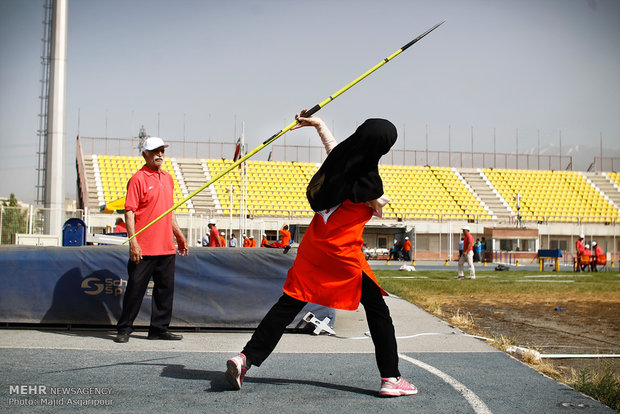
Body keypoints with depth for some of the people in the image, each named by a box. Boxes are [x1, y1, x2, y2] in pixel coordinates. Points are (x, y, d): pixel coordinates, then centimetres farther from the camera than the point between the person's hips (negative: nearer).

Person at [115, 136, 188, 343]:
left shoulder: (168, 178, 16)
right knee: (135, 288, -1)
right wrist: (132, 241, -19)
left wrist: (179, 235, 22)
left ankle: (160, 328, 19)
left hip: (167, 247, 7)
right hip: (143, 248, -7)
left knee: (166, 288, 9)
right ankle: (124, 329, 11)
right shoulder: (138, 178, -6)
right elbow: (129, 211, -11)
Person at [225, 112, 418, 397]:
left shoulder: (339, 160, 1)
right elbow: (379, 208, 7)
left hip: (312, 247, 6)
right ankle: (391, 379, 11)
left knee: (287, 306, 9)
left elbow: (333, 148, 26)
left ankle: (245, 358, 5)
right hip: (343, 256, -6)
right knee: (377, 311, 8)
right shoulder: (370, 182, -16)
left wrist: (319, 124, 40)